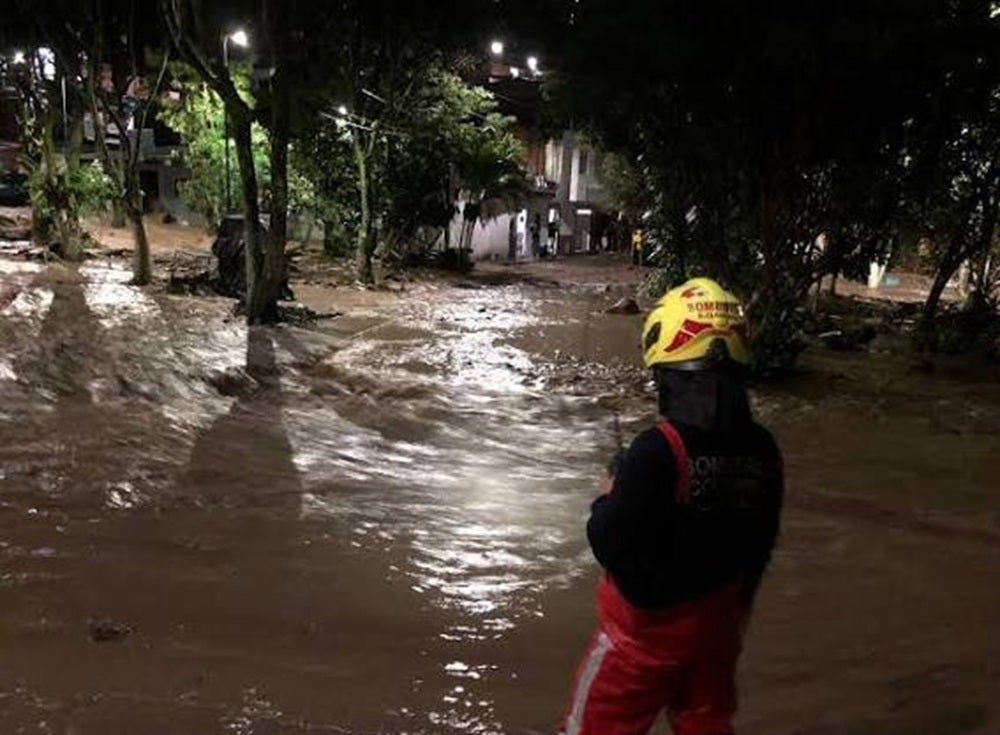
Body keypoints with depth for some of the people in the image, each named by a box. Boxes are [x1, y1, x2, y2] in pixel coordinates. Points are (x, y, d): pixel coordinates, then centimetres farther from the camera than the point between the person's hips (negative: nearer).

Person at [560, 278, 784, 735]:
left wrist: (606, 502, -3)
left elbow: (611, 543, -23)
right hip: (719, 627, 6)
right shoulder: (762, 451, -8)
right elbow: (759, 547, 5)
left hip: (647, 627, -5)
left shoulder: (658, 451, -28)